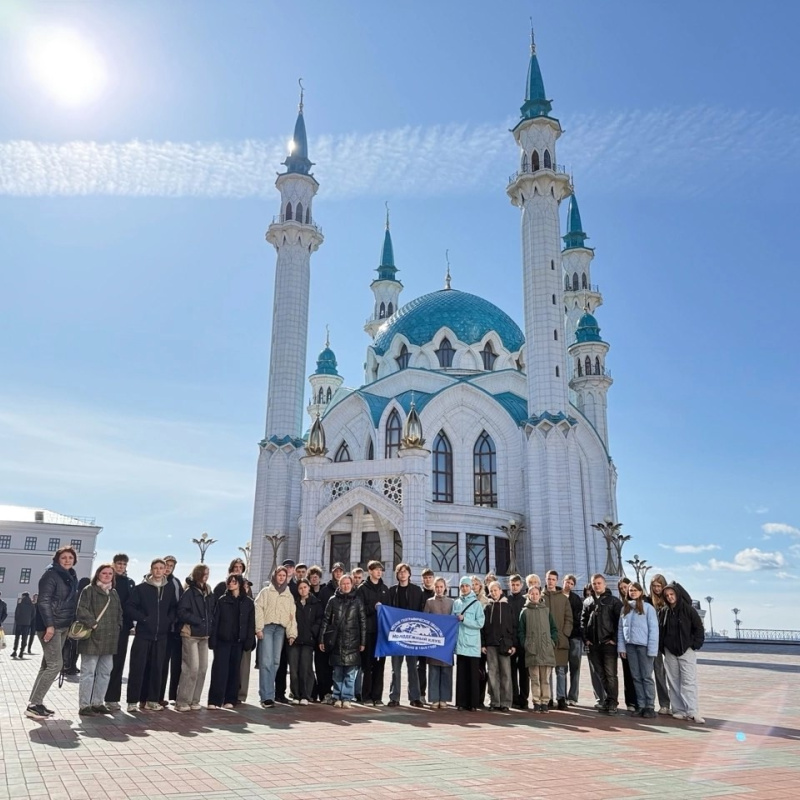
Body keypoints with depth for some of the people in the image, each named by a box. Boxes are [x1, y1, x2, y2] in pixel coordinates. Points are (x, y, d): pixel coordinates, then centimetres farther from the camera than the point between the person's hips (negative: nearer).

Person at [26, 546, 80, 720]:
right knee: (55, 664, -11)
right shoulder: (51, 575, -11)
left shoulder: (72, 577, 14)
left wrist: (74, 623, 14)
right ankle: (33, 705, -6)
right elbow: (44, 601, -17)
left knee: (47, 665, 10)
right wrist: (49, 625, -24)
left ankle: (35, 702, 16)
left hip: (63, 626, 8)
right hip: (50, 625, -8)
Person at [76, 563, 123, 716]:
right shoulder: (89, 590, -4)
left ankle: (98, 703, 20)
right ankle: (84, 705, 4)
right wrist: (93, 624, -19)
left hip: (109, 639, 7)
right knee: (88, 672, -2)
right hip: (92, 638, -7)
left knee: (105, 672, 11)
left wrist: (117, 627, 9)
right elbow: (81, 610, -14)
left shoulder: (114, 592, 16)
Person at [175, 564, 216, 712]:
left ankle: (194, 700, 15)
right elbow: (182, 612, -14)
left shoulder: (209, 593, 12)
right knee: (192, 667, -11)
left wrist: (210, 623, 6)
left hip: (204, 635, 7)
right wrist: (199, 621, -15)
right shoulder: (189, 592, -8)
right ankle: (182, 701, -1)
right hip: (190, 634, -7)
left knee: (203, 668, 6)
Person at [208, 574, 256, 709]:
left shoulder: (248, 602, 5)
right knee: (219, 669, -6)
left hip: (238, 641, 1)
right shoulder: (222, 600, 4)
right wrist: (212, 639, -7)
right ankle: (214, 700, -3)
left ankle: (230, 699, 14)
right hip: (222, 640, -1)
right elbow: (215, 621, 1)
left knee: (234, 670, 6)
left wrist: (249, 640, -4)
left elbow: (251, 623, 4)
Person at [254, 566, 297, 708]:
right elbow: (258, 609, 1)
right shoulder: (266, 591, 10)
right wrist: (259, 628, -9)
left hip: (281, 629, 3)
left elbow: (292, 615, 15)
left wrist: (292, 633, 6)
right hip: (267, 627, -3)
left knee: (275, 662, -1)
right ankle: (267, 696, -12)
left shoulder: (289, 595, 19)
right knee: (266, 662, -11)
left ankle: (267, 694, 5)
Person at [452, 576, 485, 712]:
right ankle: (461, 703, 10)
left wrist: (464, 619, -11)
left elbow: (480, 623, -7)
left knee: (473, 674, -1)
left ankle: (473, 703, 5)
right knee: (461, 674, 4)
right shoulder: (456, 603, 11)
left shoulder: (476, 603, 0)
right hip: (460, 643, 3)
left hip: (472, 644, -3)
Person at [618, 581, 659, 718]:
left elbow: (654, 629, -6)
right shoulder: (625, 608, 11)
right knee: (636, 677, 8)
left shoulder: (648, 607, -3)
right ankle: (640, 705, 13)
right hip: (630, 645, 5)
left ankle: (650, 706, 5)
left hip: (644, 645, -5)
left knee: (646, 676, -1)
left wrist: (652, 649, -12)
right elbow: (621, 629, 10)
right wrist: (621, 647, 3)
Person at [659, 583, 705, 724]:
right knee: (673, 682, 5)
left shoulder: (689, 610, -4)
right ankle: (679, 710, 10)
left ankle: (692, 712, -7)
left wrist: (695, 645, -7)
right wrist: (662, 647, 4)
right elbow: (660, 630, 12)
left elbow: (699, 628, -1)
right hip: (669, 651, 4)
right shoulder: (664, 612, 7)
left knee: (689, 682, -8)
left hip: (686, 650, -4)